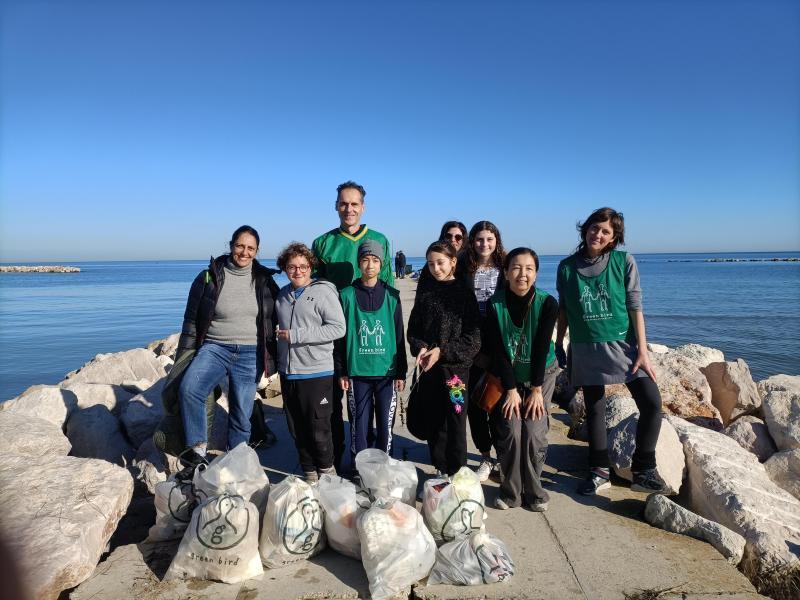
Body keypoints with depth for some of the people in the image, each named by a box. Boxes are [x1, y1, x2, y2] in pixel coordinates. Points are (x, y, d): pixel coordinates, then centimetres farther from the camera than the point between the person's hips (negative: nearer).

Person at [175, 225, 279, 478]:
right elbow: (191, 321, 4)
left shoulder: (264, 281, 5)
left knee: (241, 415, 5)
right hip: (214, 348, -1)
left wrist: (272, 358, 10)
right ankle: (198, 449, -13)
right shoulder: (209, 277, 0)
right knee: (188, 389, -27)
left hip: (249, 355, 1)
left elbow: (274, 321, 12)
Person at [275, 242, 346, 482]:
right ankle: (309, 473, 28)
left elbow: (338, 328, -17)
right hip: (288, 373, 6)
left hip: (317, 374, -6)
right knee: (297, 430, 13)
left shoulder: (323, 292, -8)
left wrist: (295, 336, -16)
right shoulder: (283, 295, 13)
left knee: (319, 429, 1)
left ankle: (326, 470, 24)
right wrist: (274, 359, 18)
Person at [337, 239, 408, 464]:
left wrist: (401, 372, 4)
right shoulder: (347, 295, 2)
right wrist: (341, 372, 1)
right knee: (360, 426, 5)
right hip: (357, 372, 0)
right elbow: (341, 336, 4)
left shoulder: (391, 296, 4)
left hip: (386, 371, 1)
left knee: (385, 425, 6)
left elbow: (399, 336, 6)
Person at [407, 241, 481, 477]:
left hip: (456, 366, -4)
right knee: (434, 422, 10)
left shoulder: (464, 292, -2)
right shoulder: (425, 294, 9)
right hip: (429, 368, 4)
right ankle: (440, 470, 25)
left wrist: (442, 351, -14)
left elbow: (473, 337, -7)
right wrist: (420, 348, -9)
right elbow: (413, 329, 11)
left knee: (456, 422, 0)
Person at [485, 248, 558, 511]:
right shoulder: (495, 304, -16)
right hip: (508, 376, 1)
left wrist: (536, 389, -14)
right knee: (510, 432, -8)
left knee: (534, 434, -6)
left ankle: (534, 492, 15)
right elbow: (497, 350, -13)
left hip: (541, 375, 0)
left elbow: (542, 347, -16)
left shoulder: (547, 303, -18)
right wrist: (511, 389, -13)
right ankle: (511, 491, 11)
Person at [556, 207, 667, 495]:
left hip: (622, 344, -1)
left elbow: (635, 307, -5)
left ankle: (643, 471, 7)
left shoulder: (624, 262, -4)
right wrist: (558, 345, 10)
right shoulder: (567, 267, 1)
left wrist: (642, 350, -8)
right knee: (594, 410, 9)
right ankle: (599, 472, 22)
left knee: (652, 403, -9)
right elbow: (563, 310, 10)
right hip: (585, 350, 1)